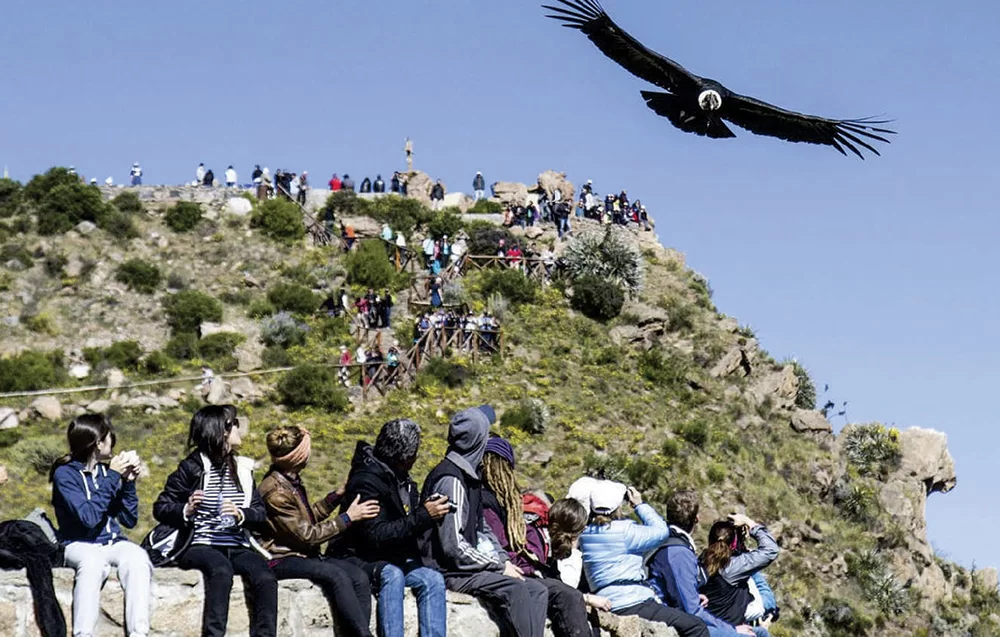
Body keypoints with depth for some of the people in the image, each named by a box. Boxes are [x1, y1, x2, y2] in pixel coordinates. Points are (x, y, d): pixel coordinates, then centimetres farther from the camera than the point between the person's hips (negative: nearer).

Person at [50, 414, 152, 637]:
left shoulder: (108, 470, 10)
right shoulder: (65, 474, -5)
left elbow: (130, 520, 10)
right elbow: (89, 517, -18)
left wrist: (128, 482, -2)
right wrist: (112, 477, -16)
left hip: (113, 543, 4)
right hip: (79, 545, -4)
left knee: (137, 558, -31)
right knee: (92, 561, -39)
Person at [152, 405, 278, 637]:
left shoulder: (242, 468, 17)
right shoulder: (192, 468, 3)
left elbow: (261, 513, 14)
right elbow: (160, 508, 3)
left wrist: (242, 515, -8)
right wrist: (186, 510, -17)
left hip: (237, 546, 4)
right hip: (199, 545, -4)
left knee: (265, 578, -26)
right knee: (222, 570, -37)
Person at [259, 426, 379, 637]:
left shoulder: (292, 480, 11)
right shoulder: (276, 491, -17)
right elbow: (307, 535, -17)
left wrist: (336, 497, 14)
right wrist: (347, 517, -13)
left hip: (303, 554, 9)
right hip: (282, 560, -9)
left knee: (359, 577, -16)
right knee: (336, 575, -32)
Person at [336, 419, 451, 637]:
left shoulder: (403, 479, 10)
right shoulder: (366, 480, -17)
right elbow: (376, 535, -25)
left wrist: (430, 512, 2)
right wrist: (423, 516, -25)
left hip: (397, 559, 7)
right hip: (362, 559, -7)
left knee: (433, 579, -19)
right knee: (392, 574, -37)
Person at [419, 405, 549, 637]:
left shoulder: (469, 476, 15)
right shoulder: (451, 480, -16)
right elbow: (453, 546, -22)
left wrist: (503, 559, 6)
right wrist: (499, 566, -14)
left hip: (468, 565, 10)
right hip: (449, 572, -10)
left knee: (537, 590, -2)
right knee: (513, 589, -27)